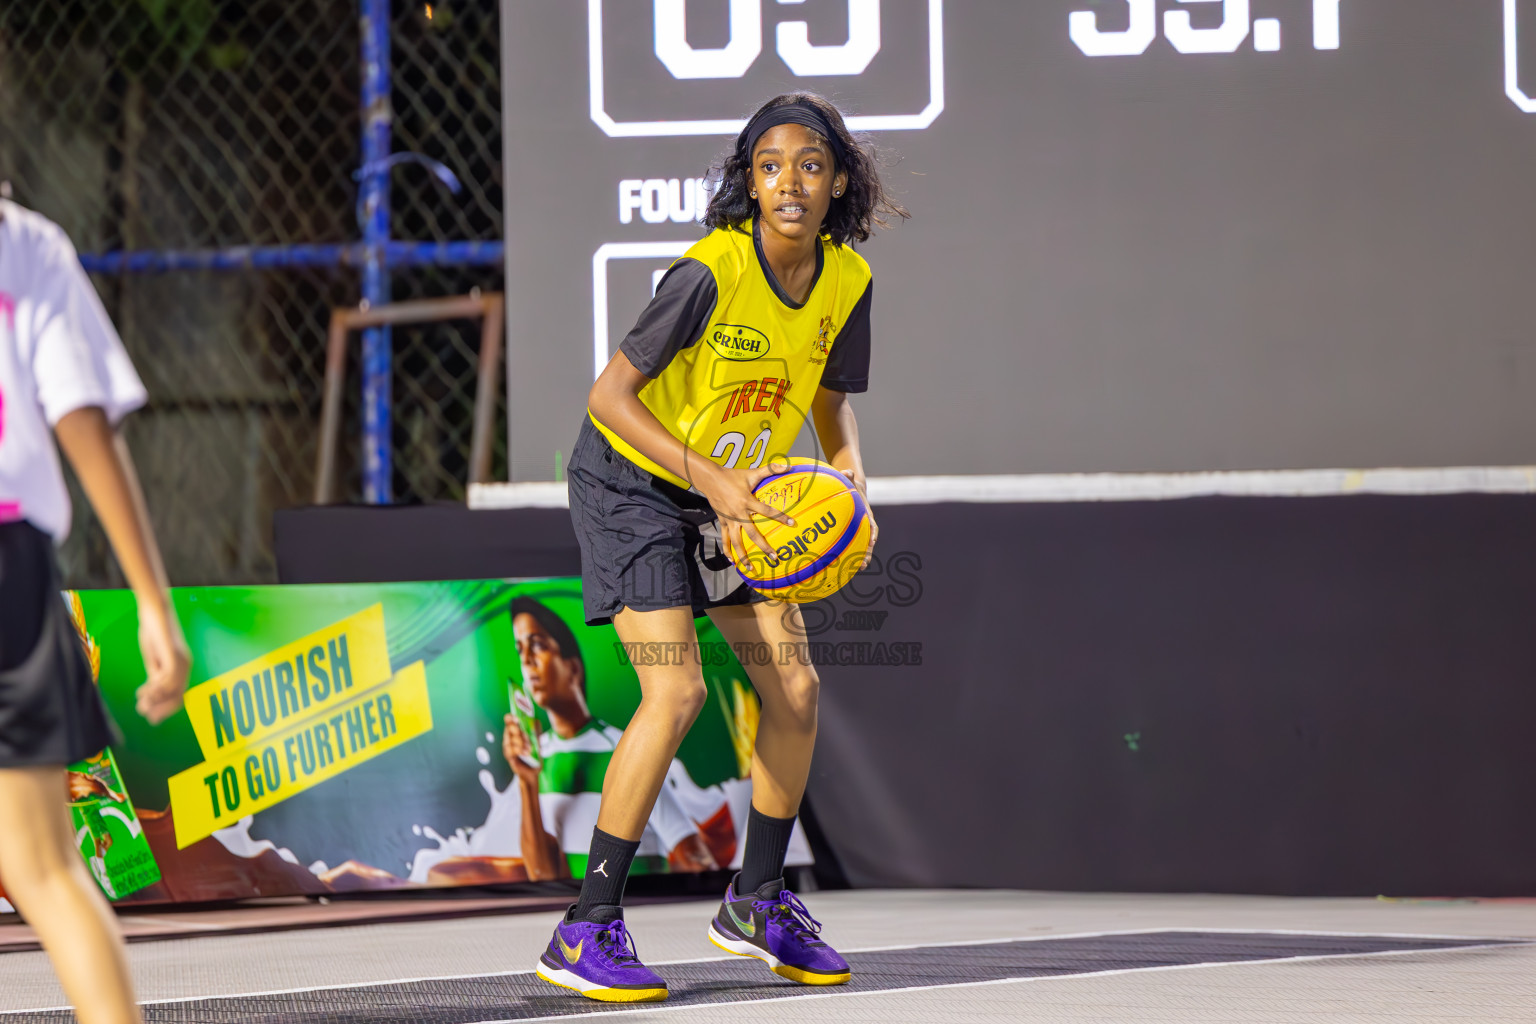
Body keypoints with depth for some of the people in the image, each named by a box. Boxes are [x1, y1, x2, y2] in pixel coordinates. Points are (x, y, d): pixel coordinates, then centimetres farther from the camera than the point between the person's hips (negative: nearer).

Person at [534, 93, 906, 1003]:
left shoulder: (847, 280, -8)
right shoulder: (712, 273, -28)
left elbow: (832, 407, 8)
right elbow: (609, 398, -24)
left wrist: (853, 493, -10)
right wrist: (712, 479, -31)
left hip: (734, 494, 7)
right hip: (631, 480, -7)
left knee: (794, 689, 2)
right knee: (677, 691, -20)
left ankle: (757, 902, 22)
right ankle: (587, 929, -15)